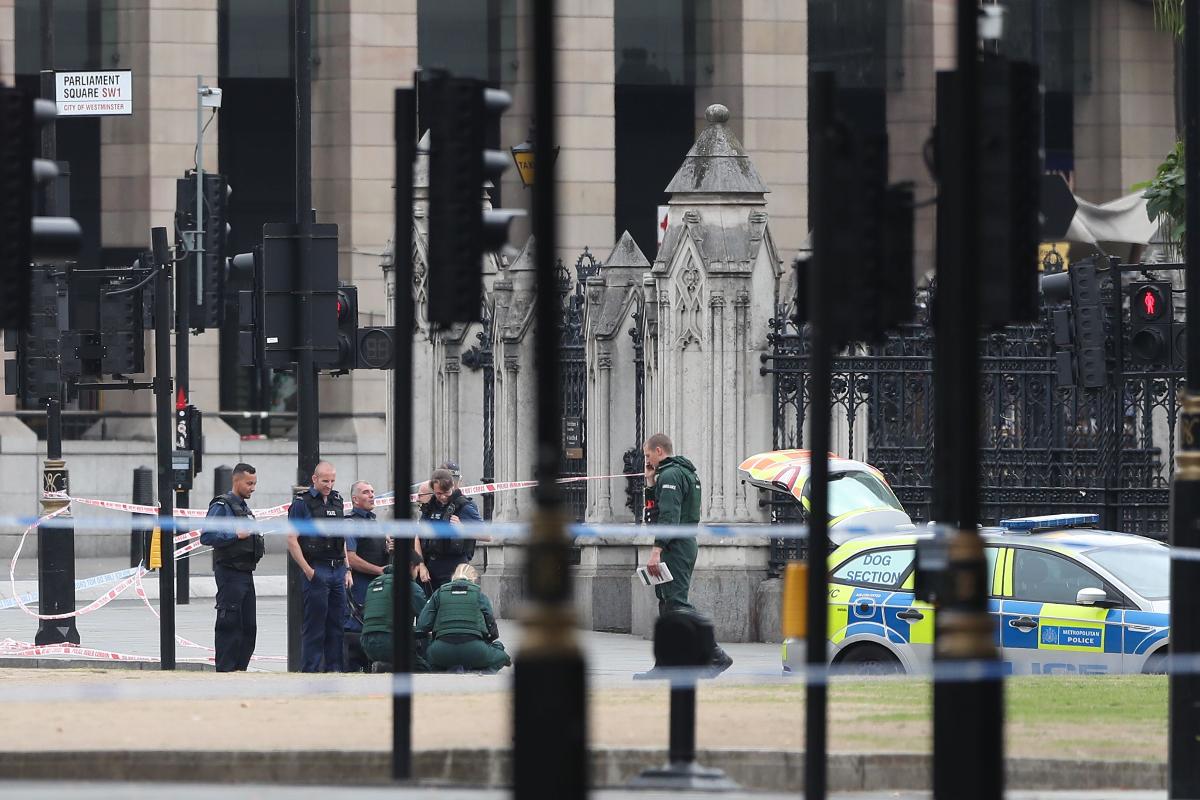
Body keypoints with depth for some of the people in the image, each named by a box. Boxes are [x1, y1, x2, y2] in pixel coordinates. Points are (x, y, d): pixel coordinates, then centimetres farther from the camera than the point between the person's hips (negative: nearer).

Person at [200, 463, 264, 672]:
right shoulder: (222, 506, -9)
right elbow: (207, 537, -19)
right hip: (230, 574, -9)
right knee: (229, 624, -8)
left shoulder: (244, 507, 20)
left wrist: (257, 541, 15)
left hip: (246, 574, 9)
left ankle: (240, 668, 16)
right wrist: (236, 535, -21)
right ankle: (225, 670, -6)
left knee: (249, 627, 10)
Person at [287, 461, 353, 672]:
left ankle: (334, 669, 13)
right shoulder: (302, 502, -5)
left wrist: (347, 570, 15)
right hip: (316, 571, -6)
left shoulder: (337, 500, 15)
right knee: (314, 626, -5)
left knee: (337, 624, 7)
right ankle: (310, 672, -2)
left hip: (337, 570, 6)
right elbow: (292, 540, -9)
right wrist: (308, 571, -14)